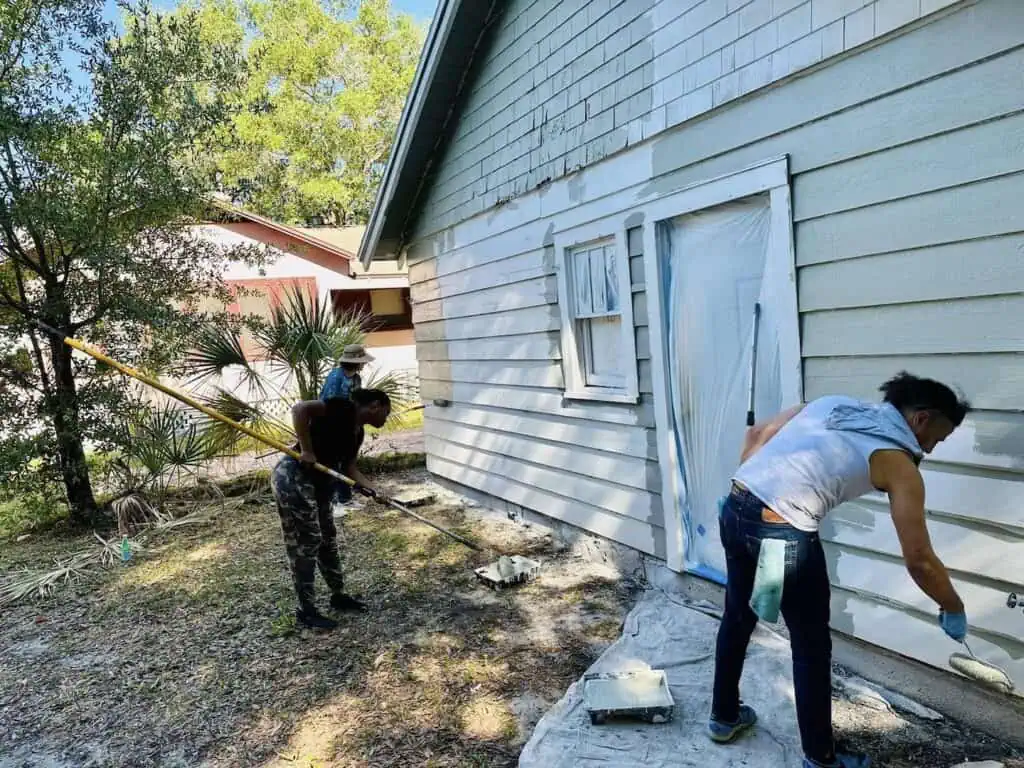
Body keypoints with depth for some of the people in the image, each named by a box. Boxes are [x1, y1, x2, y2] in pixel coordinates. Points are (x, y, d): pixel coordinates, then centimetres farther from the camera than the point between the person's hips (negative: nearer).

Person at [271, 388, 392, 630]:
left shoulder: (357, 432, 13)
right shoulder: (343, 408, -14)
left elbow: (350, 468, 13)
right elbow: (300, 409, -25)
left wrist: (373, 490, 0)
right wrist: (306, 450, -23)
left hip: (316, 483, 10)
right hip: (293, 479, -10)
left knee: (327, 539, 17)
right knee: (305, 542, -2)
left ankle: (339, 595, 33)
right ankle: (306, 611, 12)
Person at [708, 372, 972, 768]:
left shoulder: (832, 403, 18)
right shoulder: (898, 463, 1)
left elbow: (757, 433, 18)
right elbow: (919, 560, 3)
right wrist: (954, 609, 20)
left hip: (734, 509, 7)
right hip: (783, 532, -7)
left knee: (737, 616, 25)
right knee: (812, 646, 15)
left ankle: (724, 717, 44)